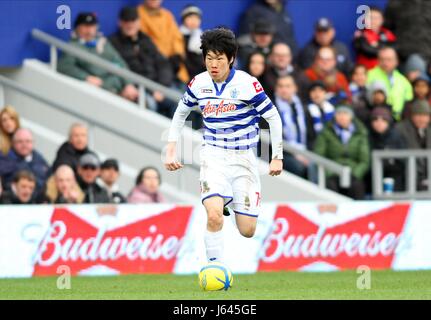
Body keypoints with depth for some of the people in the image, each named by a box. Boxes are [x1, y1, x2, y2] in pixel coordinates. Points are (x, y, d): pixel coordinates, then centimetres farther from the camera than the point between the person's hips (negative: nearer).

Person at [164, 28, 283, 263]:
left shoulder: (247, 84, -13)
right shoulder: (198, 83, -2)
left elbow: (273, 117, -3)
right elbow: (180, 113, 16)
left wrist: (277, 157, -3)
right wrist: (171, 151, 10)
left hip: (243, 159, -1)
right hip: (213, 156, 1)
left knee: (247, 231, 2)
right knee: (214, 217, -25)